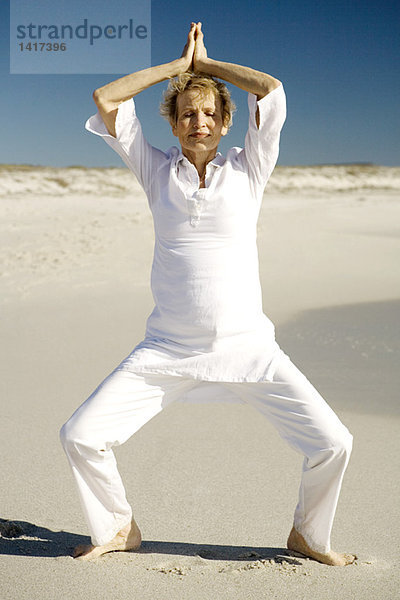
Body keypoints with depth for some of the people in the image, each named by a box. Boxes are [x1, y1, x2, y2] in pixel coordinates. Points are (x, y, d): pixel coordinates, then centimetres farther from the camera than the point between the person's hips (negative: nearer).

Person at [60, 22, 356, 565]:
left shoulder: (247, 169, 4)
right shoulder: (157, 170, 7)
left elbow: (272, 91, -6)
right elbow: (105, 99, 3)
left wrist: (207, 63, 8)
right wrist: (180, 63, 8)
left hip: (248, 345, 0)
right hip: (168, 351, 1)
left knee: (333, 443, -8)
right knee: (80, 437, -7)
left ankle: (307, 533, 22)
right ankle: (119, 528, 22)